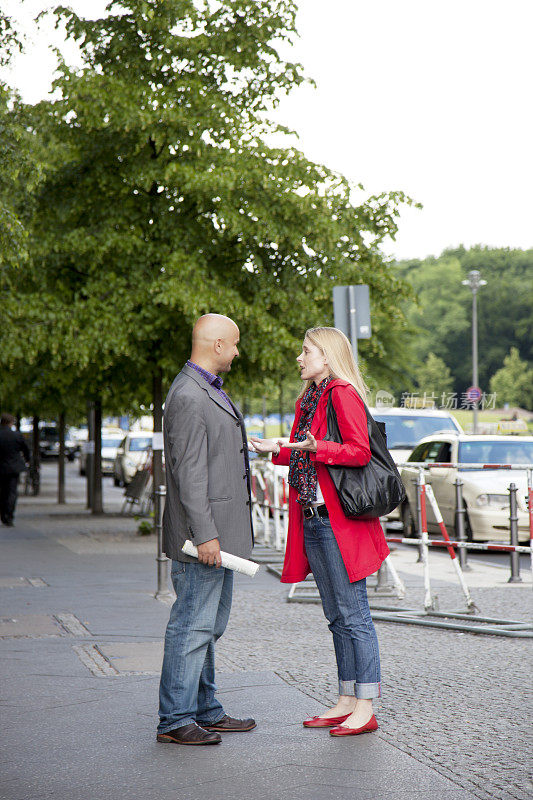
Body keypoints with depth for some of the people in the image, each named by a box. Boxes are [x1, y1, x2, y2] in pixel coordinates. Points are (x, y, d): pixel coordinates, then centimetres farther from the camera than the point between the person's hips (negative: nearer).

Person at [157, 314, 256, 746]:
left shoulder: (211, 390, 17)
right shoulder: (188, 397, -17)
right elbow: (189, 473, -21)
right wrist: (204, 535, -23)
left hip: (221, 531, 11)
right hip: (203, 532, -11)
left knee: (209, 626, 15)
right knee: (192, 626, -6)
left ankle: (205, 711, 24)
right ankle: (175, 720, 0)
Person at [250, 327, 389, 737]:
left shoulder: (344, 394, -9)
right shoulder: (310, 399, 19)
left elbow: (359, 451, -18)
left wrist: (317, 448, -28)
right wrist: (277, 449, 17)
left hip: (339, 519, -10)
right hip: (313, 518, 10)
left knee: (353, 613, -6)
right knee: (337, 616, 12)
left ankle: (365, 707, -2)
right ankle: (346, 701, 18)